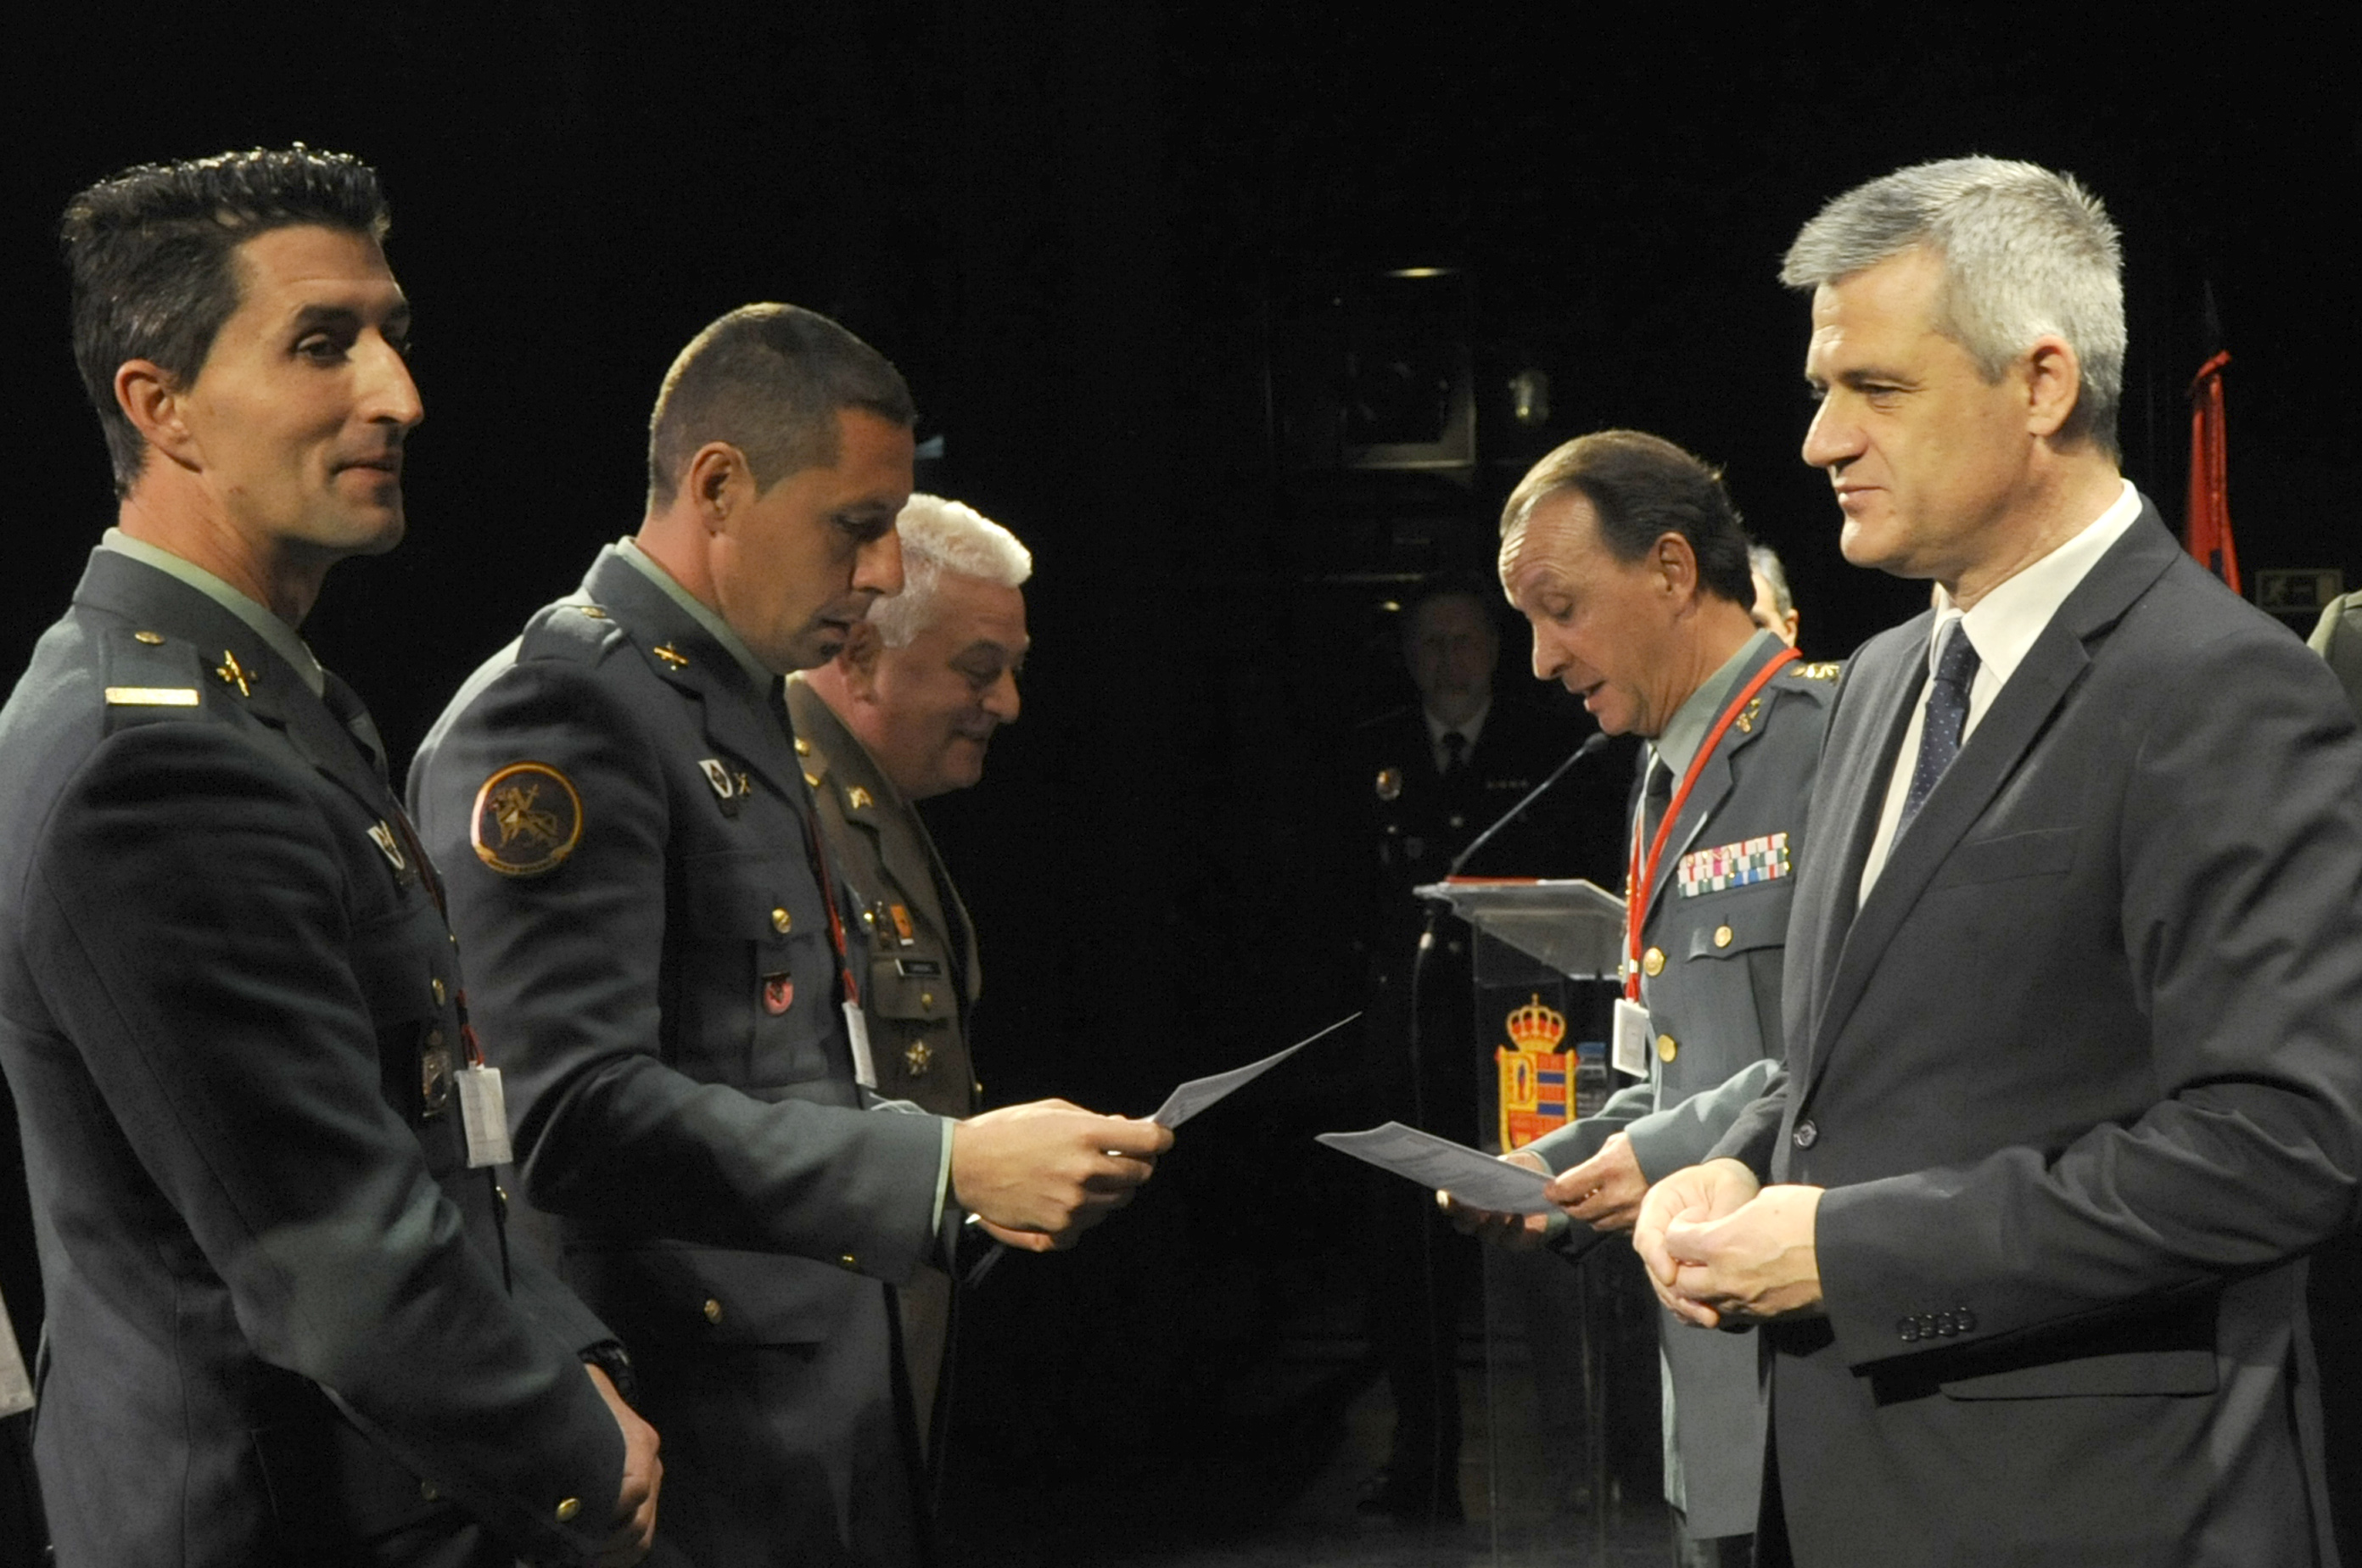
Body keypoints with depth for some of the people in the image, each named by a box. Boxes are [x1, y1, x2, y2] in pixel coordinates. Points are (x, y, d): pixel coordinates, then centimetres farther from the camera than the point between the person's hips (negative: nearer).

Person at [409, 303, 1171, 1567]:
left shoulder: (747, 717, 17)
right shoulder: (553, 714, -14)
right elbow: (574, 1116, -24)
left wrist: (963, 1170, 9)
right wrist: (946, 1168, -25)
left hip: (836, 1409, 9)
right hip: (700, 1450, -9)